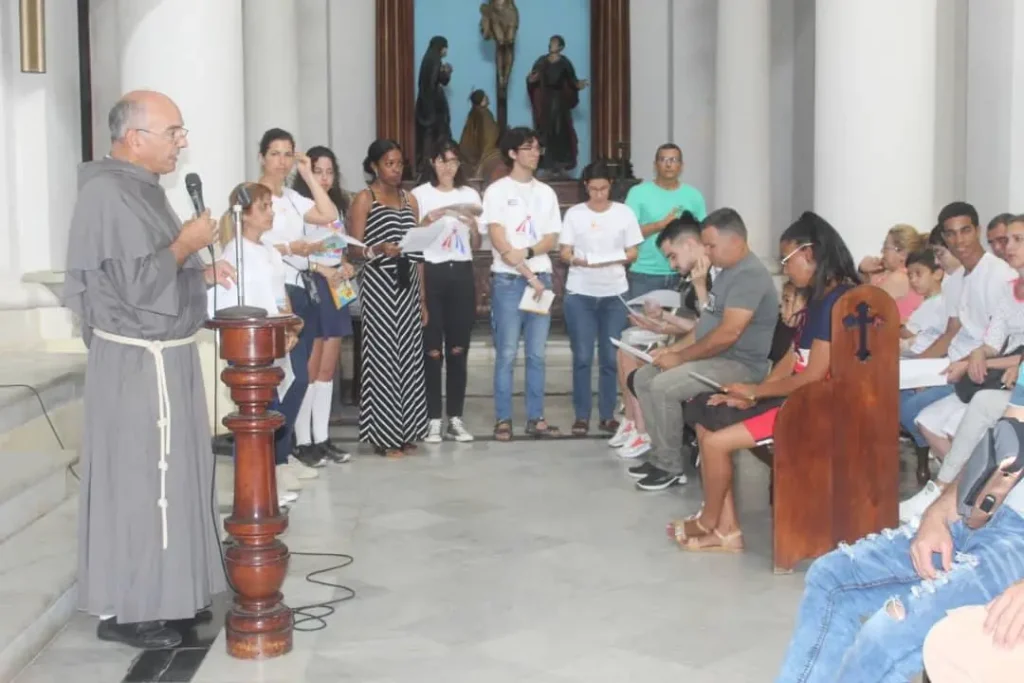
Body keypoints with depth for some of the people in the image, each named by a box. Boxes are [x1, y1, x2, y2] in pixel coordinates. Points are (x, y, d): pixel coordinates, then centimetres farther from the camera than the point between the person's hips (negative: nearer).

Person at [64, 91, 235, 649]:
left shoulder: (138, 187, 13)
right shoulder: (108, 193, -18)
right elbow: (138, 283, -25)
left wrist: (201, 274, 8)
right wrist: (187, 243, -13)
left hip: (161, 356, 10)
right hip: (139, 363, -10)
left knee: (165, 476, 16)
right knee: (138, 480, -2)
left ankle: (162, 590, 27)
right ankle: (122, 609, 9)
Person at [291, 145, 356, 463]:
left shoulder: (337, 206, 16)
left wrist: (346, 265, 4)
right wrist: (322, 269, -21)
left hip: (336, 287, 8)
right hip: (310, 286, -7)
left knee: (328, 367, 9)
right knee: (309, 369, -6)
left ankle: (322, 437, 15)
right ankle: (302, 440, 1)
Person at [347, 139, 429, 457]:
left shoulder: (410, 199, 15)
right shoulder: (364, 199, -1)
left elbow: (419, 252, 15)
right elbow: (354, 249, -6)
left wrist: (423, 299, 12)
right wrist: (379, 249, -27)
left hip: (408, 284, 6)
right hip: (379, 284, -5)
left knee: (409, 356, 5)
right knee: (383, 356, -6)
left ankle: (406, 432, 12)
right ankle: (385, 435, -1)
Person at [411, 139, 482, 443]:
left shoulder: (470, 195, 12)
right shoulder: (419, 194, 3)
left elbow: (476, 246, 14)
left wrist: (473, 227, -6)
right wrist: (427, 220, -16)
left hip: (461, 273, 3)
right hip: (431, 273, -3)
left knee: (458, 349, 3)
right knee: (432, 349, -5)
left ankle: (456, 418, 10)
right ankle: (433, 419, 2)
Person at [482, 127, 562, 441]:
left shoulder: (546, 193, 13)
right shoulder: (497, 191, -1)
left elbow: (552, 239, 7)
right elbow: (499, 241, -8)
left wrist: (526, 253, -13)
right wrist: (528, 276, -13)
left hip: (541, 277, 4)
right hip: (508, 280, -4)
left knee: (537, 354, 6)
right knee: (507, 354, -3)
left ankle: (535, 418, 11)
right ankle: (503, 419, 3)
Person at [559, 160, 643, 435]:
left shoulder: (624, 213, 5)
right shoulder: (574, 214, 4)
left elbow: (632, 253, 5)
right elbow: (564, 253, 2)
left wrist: (613, 259, -15)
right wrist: (579, 260, -19)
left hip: (614, 293, 1)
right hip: (580, 292, -1)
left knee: (611, 357, 2)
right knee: (582, 357, -1)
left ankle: (607, 415, 11)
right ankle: (582, 416, 7)